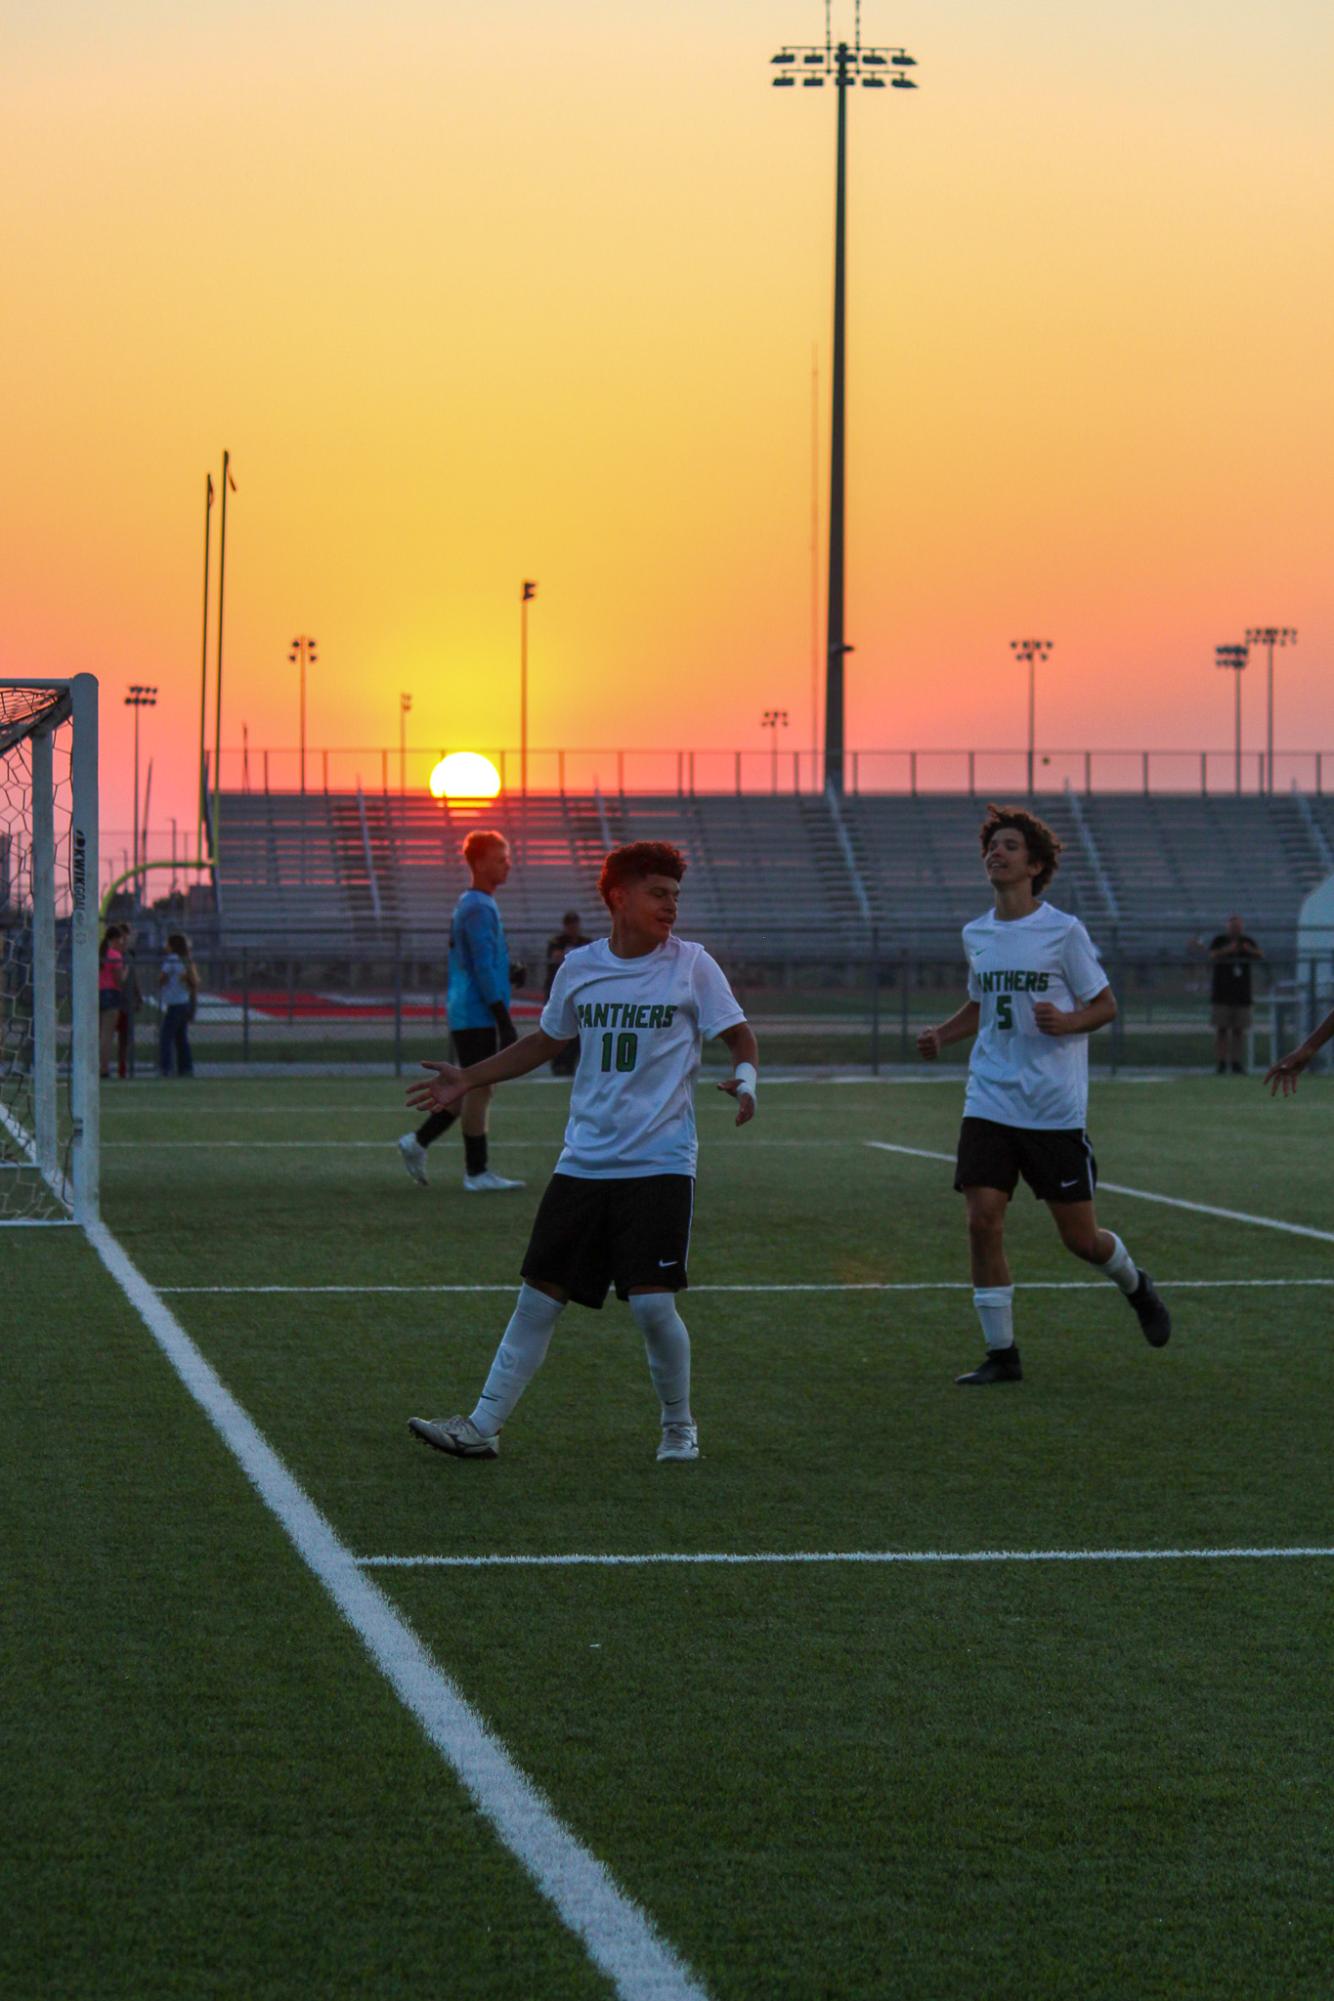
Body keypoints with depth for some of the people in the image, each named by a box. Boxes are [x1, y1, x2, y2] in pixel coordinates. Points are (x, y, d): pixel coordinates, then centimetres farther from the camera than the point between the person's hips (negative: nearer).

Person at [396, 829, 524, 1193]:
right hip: (478, 1016, -10)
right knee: (479, 1089, -5)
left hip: (465, 1015, 10)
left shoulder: (467, 905, 18)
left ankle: (418, 1142, 17)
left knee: (475, 1088, 14)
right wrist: (505, 1022, -20)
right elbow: (484, 969, -19)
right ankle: (477, 1172, 0)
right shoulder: (479, 909, -14)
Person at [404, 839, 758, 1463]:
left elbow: (740, 1036, 2)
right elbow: (544, 1042, 23)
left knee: (652, 1303, -10)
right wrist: (467, 1080, 21)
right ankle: (483, 1426, 10)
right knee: (537, 1298, 3)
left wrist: (743, 1078, -20)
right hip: (583, 1163, 3)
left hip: (660, 1164, -3)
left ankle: (679, 1426, 12)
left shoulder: (690, 964, -2)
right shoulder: (579, 968, 7)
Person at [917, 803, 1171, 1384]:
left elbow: (1105, 1006, 0)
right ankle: (1001, 1353, 2)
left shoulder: (1063, 931, -6)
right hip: (989, 1102, 4)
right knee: (982, 1221, -9)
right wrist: (940, 1034, 6)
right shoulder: (976, 934, 9)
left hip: (1055, 1110, -4)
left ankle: (1135, 1285, 36)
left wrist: (1066, 1021, -21)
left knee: (1080, 1237, 2)